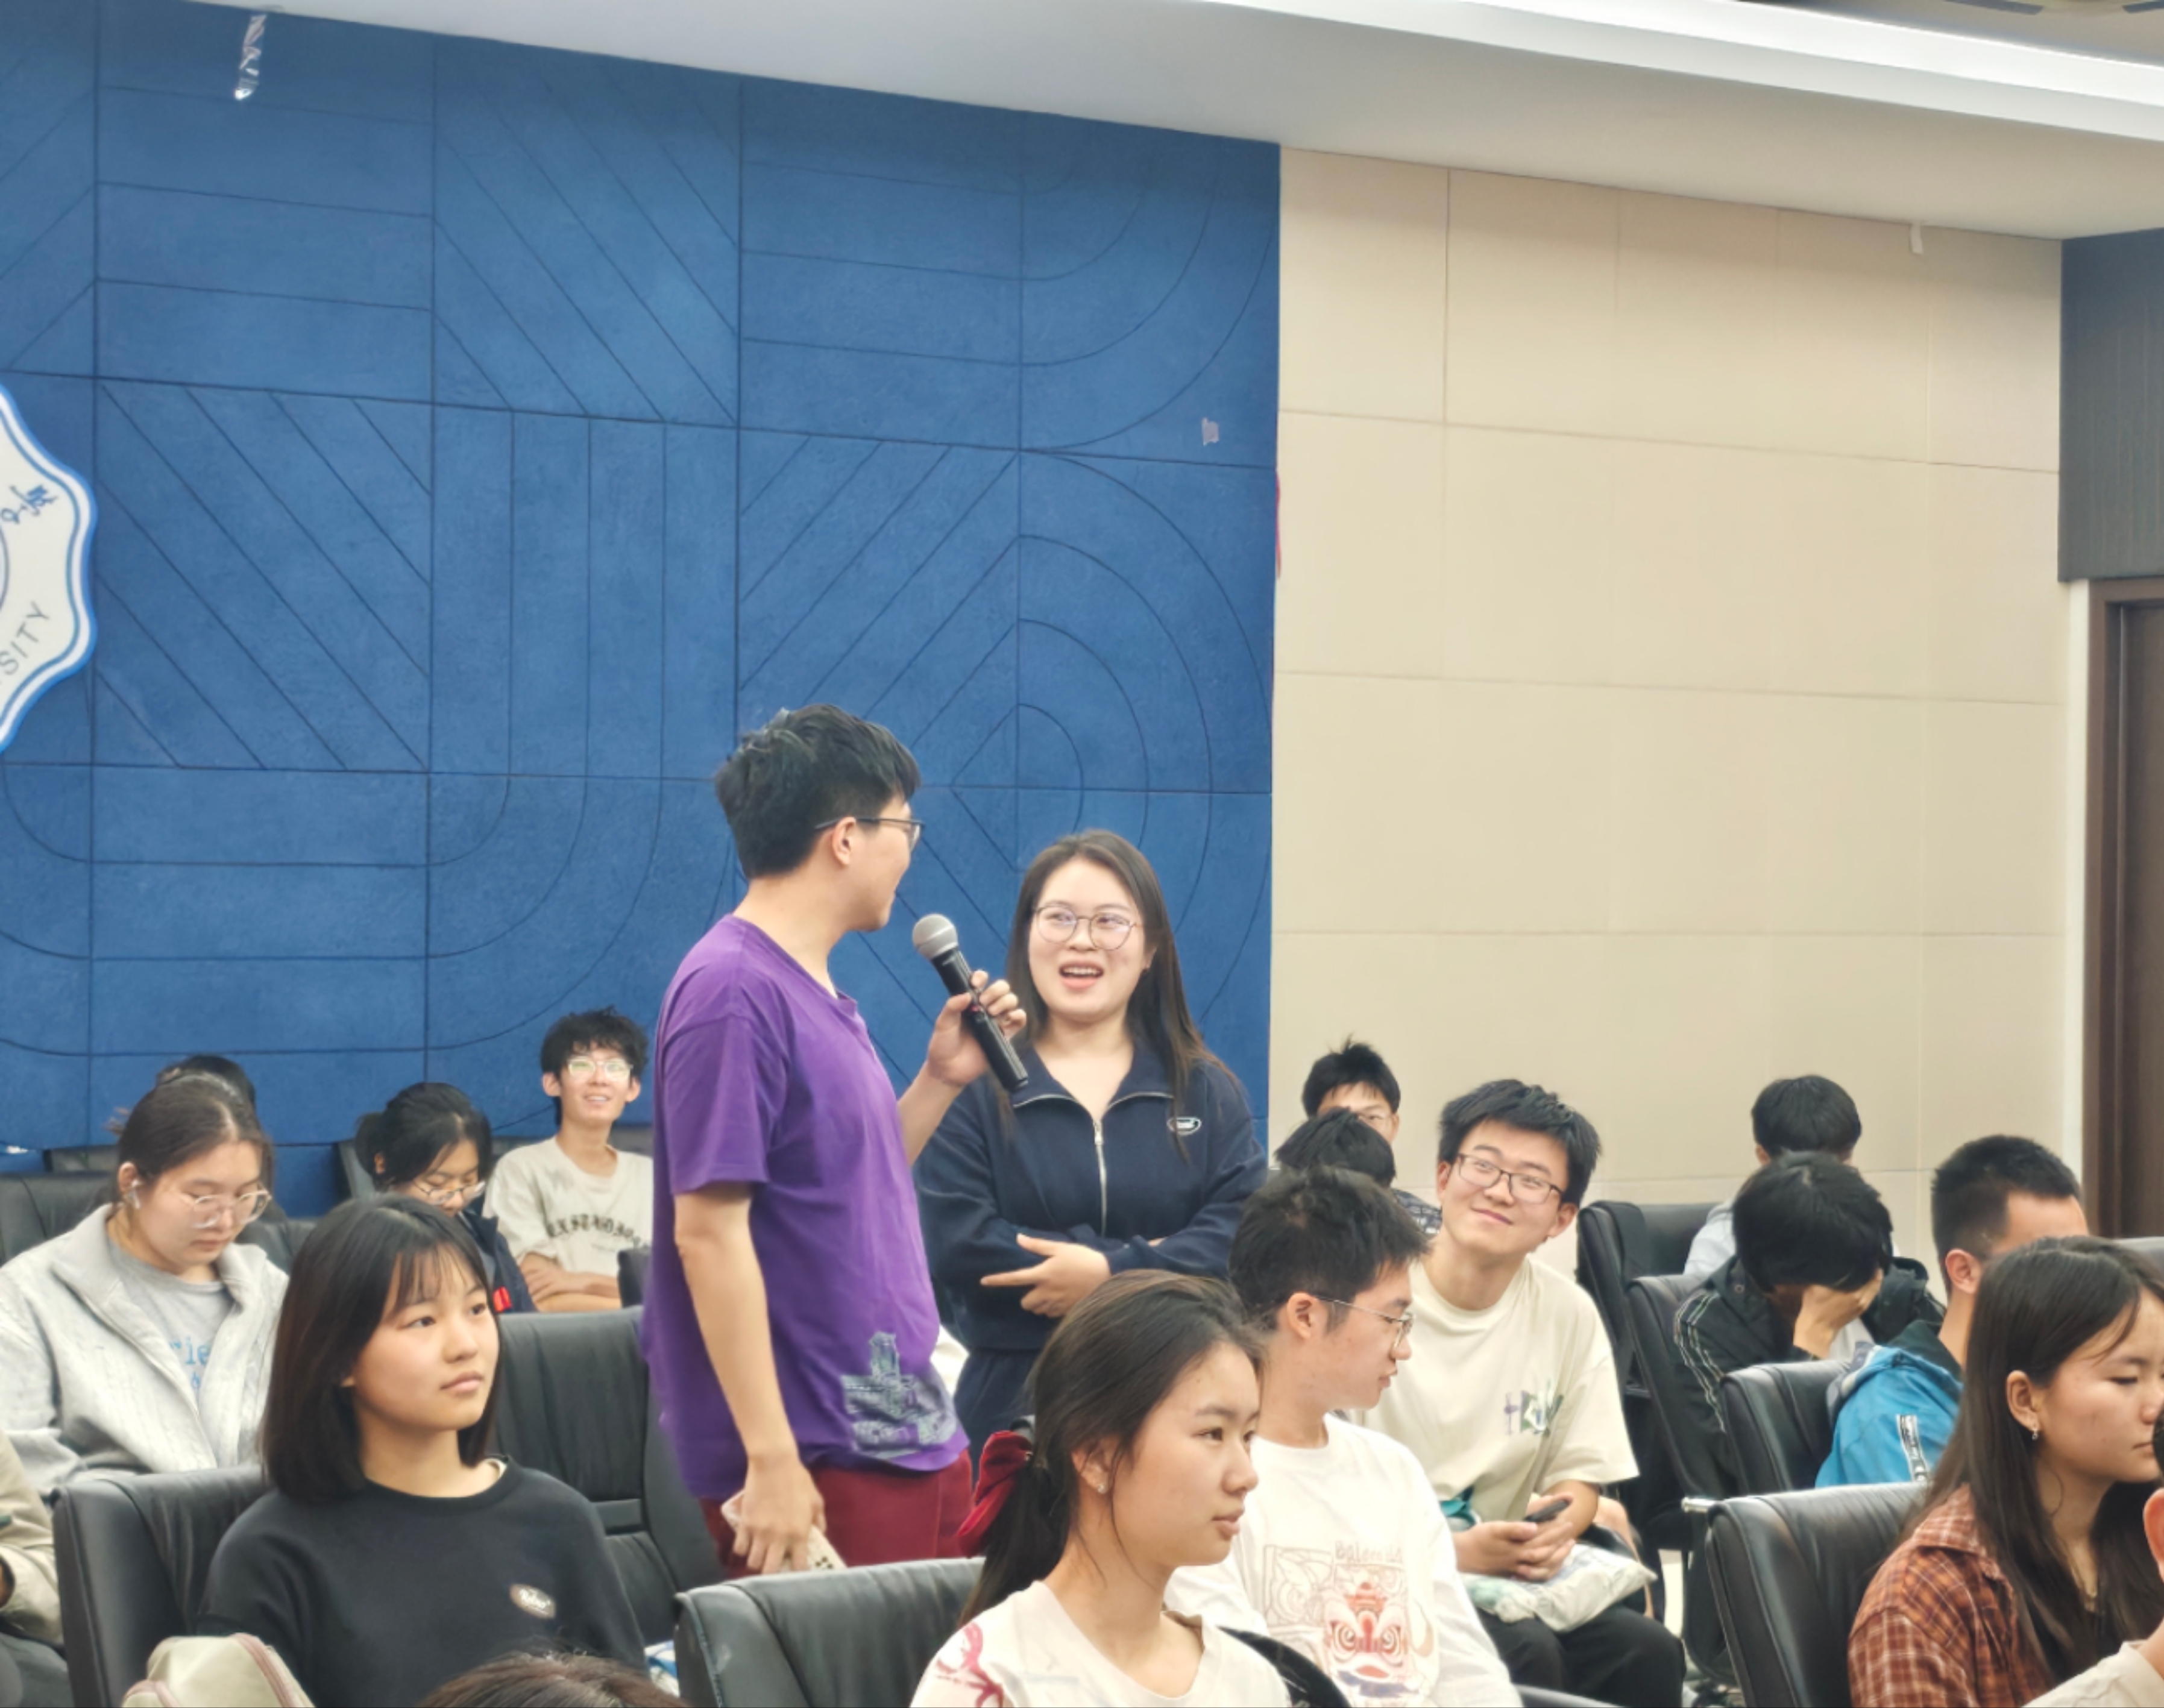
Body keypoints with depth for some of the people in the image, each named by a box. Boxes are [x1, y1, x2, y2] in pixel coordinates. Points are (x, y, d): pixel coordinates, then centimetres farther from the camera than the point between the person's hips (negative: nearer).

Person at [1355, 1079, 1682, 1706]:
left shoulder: (1568, 1314, 4)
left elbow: (1582, 1473, 12)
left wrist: (1555, 1530, -12)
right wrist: (1455, 1551, -23)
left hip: (1504, 1577, 5)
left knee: (1649, 1652, -19)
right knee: (1527, 1655, -30)